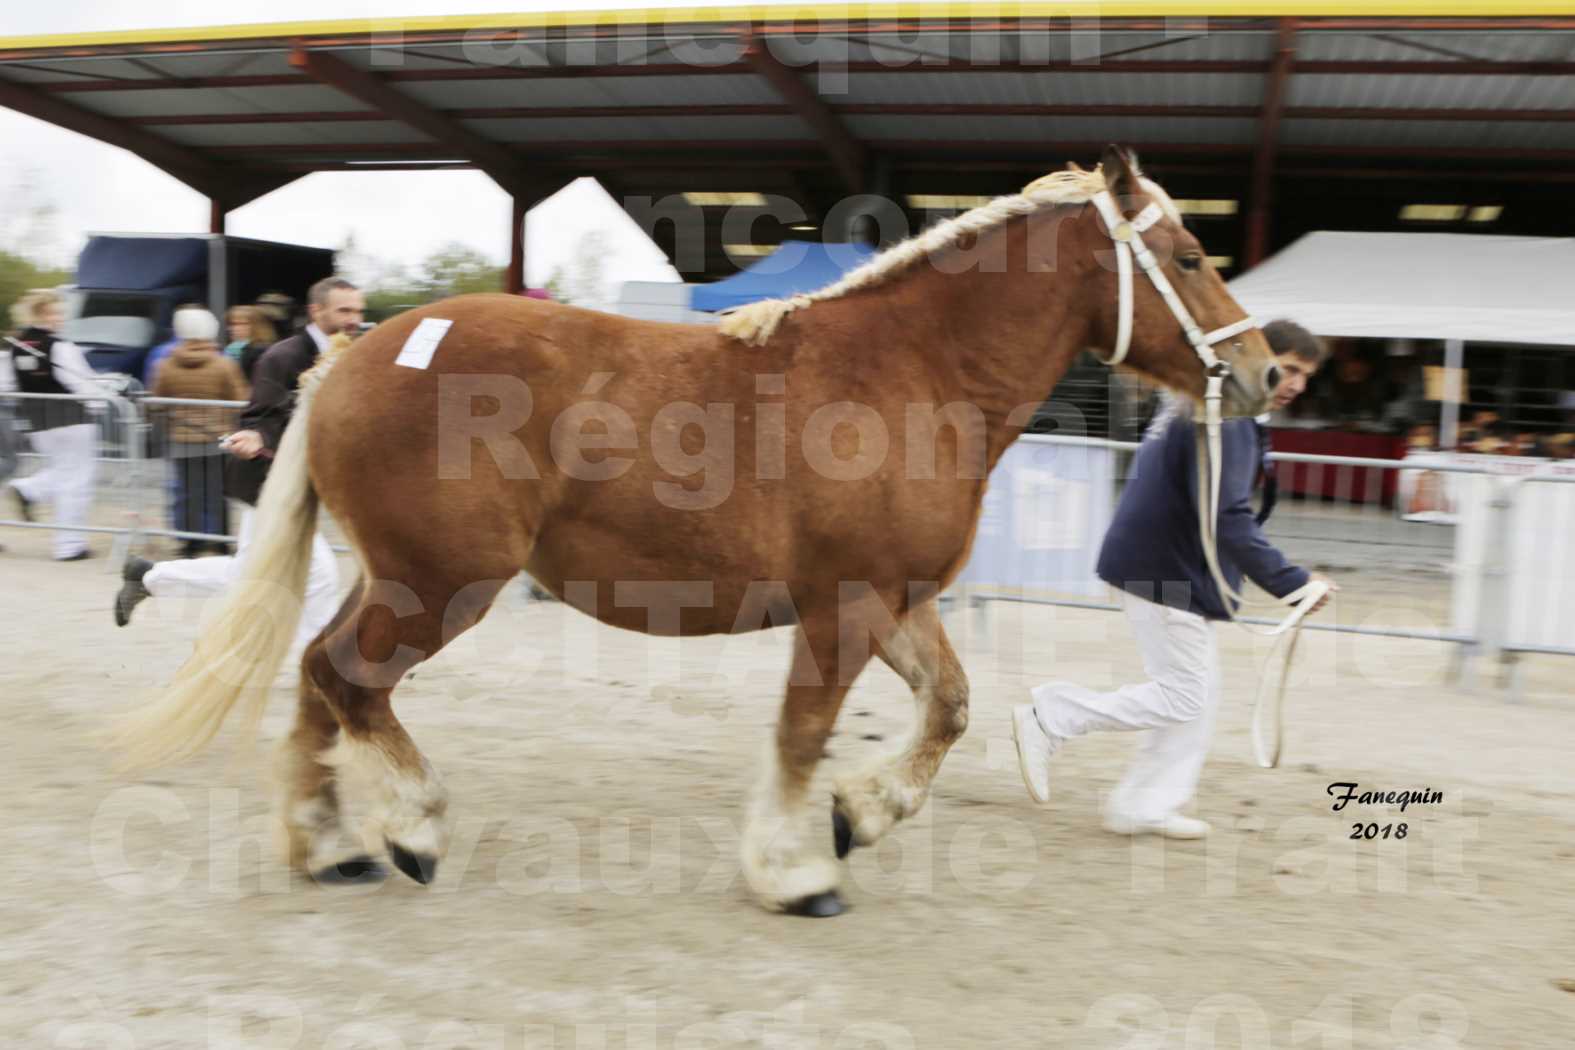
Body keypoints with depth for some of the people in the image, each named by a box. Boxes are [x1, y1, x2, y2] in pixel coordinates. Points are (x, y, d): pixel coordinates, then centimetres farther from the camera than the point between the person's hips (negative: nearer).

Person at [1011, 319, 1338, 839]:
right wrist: (1290, 582, -25)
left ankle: (1145, 808, 19)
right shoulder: (1224, 417, -20)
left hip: (1176, 568, 11)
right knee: (1183, 697, -3)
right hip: (1165, 572, -11)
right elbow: (1227, 518, -28)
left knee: (1199, 697, 13)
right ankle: (1049, 716, 5)